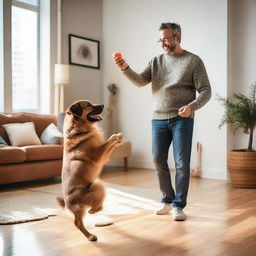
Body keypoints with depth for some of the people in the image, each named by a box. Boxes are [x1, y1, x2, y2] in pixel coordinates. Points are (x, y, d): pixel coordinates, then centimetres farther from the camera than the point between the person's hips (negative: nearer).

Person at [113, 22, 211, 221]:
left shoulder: (193, 61, 1)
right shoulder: (156, 61, 13)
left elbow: (206, 91, -4)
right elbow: (140, 81, 0)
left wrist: (192, 106, -22)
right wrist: (125, 68, -18)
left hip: (182, 119, -4)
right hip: (159, 119, 4)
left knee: (182, 163, -3)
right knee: (159, 161, 7)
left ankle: (179, 206, 10)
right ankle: (168, 201, 23)